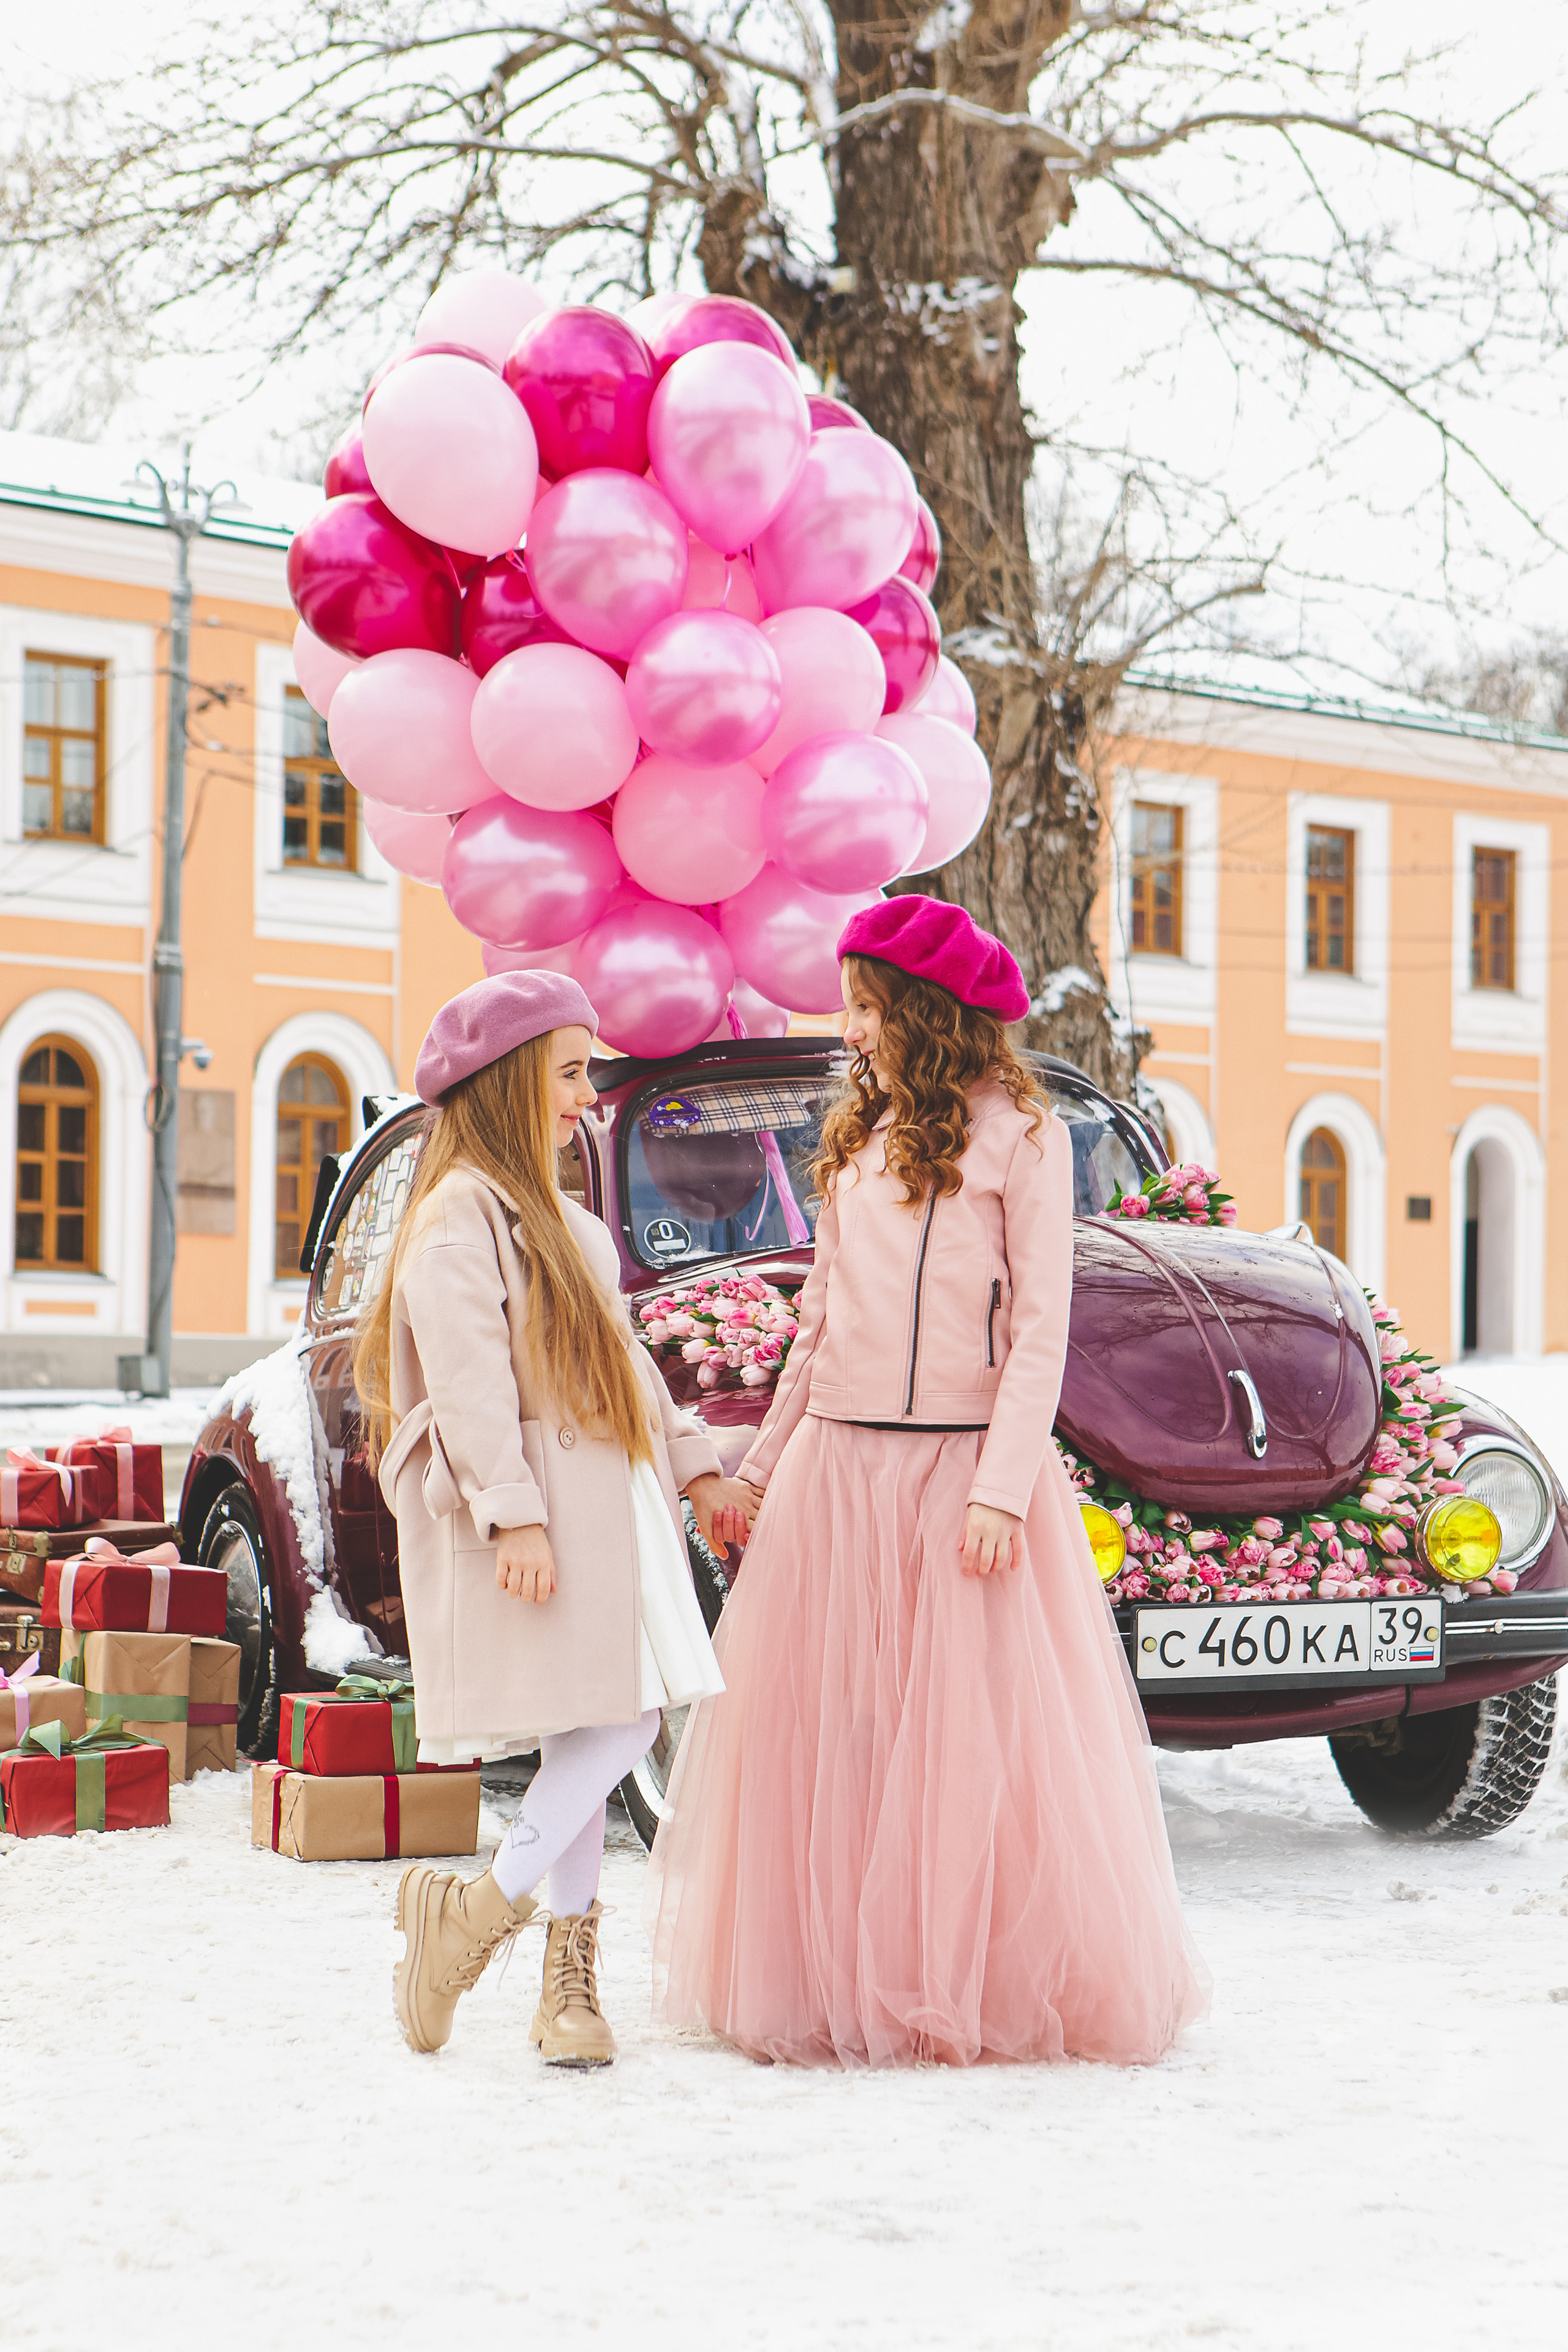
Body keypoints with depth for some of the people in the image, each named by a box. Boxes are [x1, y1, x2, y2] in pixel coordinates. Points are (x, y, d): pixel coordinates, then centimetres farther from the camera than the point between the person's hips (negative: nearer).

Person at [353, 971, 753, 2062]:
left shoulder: (555, 1218, 22)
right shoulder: (460, 1214, -9)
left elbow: (621, 1360, 28)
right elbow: (468, 1381, -18)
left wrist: (693, 1463, 24)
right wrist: (512, 1513, -24)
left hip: (603, 1507, 9)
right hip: (534, 1511, -9)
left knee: (595, 1735, 5)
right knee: (610, 1725, -14)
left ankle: (571, 1976, 9)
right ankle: (480, 1911, -6)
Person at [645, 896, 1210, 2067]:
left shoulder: (1020, 1134, -3)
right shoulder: (857, 1138, 15)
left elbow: (1040, 1329, -8)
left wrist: (1000, 1490, -16)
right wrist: (764, 1465, 20)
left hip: (964, 1468, -6)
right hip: (837, 1471, 6)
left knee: (973, 1737, -3)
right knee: (827, 1738, 4)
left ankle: (978, 1993, 7)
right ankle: (836, 1984, 12)